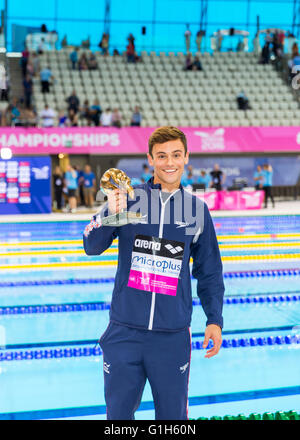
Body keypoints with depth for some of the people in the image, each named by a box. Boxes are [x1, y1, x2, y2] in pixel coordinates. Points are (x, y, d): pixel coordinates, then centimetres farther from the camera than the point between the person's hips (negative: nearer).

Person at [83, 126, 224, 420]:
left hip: (173, 335, 1)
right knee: (119, 413, 10)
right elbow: (92, 247, -4)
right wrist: (109, 215, -22)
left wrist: (214, 319, 6)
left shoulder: (197, 209, 5)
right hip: (124, 331, -1)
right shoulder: (128, 199, 0)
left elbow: (209, 271, 12)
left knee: (173, 415, 9)